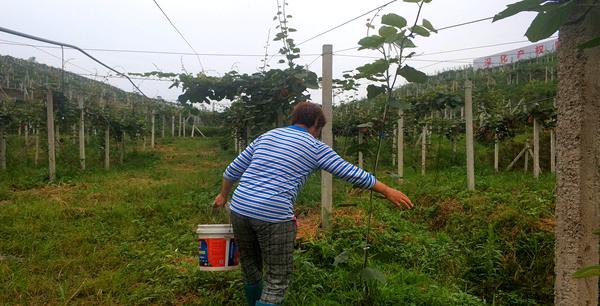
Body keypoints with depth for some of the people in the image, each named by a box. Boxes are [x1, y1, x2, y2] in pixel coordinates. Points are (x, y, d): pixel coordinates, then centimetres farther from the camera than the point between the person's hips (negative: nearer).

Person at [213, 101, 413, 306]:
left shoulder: (266, 136, 17)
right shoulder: (315, 147, 3)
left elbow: (233, 170, 20)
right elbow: (352, 174, 5)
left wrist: (223, 195, 36)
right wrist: (388, 191, 15)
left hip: (239, 209, 6)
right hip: (273, 216, -6)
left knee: (250, 268, 23)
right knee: (278, 281, 6)